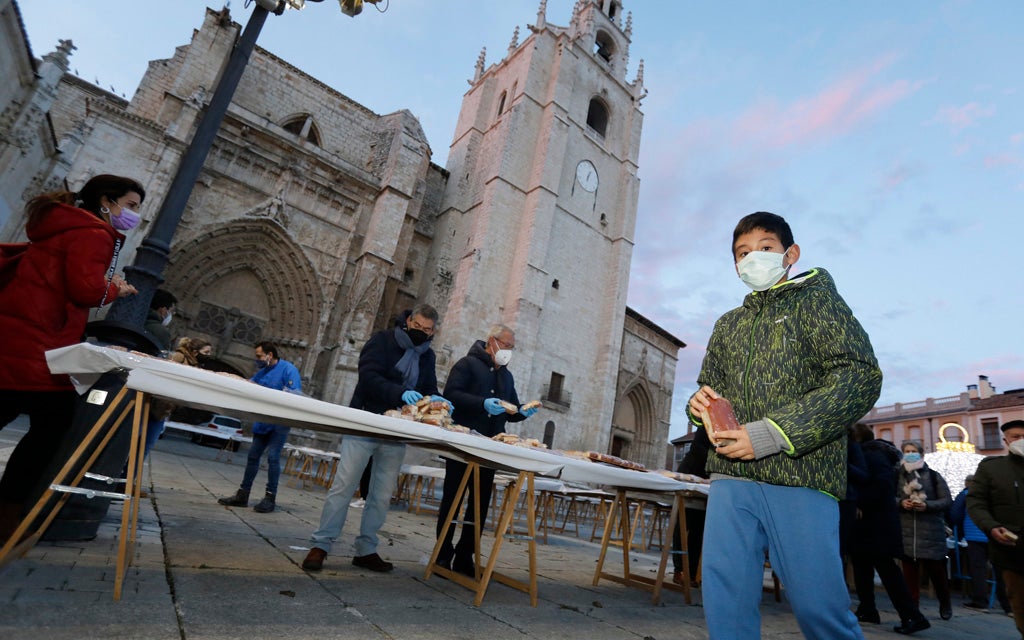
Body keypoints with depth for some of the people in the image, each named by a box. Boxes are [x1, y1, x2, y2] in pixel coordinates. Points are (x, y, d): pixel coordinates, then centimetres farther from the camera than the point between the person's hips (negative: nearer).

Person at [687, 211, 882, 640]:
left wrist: (770, 435, -15)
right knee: (725, 604, 4)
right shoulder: (728, 325, 20)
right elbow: (709, 390, 26)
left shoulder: (815, 299, 6)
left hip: (800, 479, -4)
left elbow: (861, 378, -8)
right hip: (731, 477, 5)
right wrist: (700, 405, -1)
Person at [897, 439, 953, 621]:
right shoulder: (897, 475, 5)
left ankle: (945, 604, 30)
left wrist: (927, 505, -15)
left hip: (931, 531, -1)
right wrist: (901, 503, -14)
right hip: (906, 531, 1)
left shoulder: (934, 476, 3)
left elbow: (947, 501, -1)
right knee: (909, 569, 3)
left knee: (936, 569, 6)